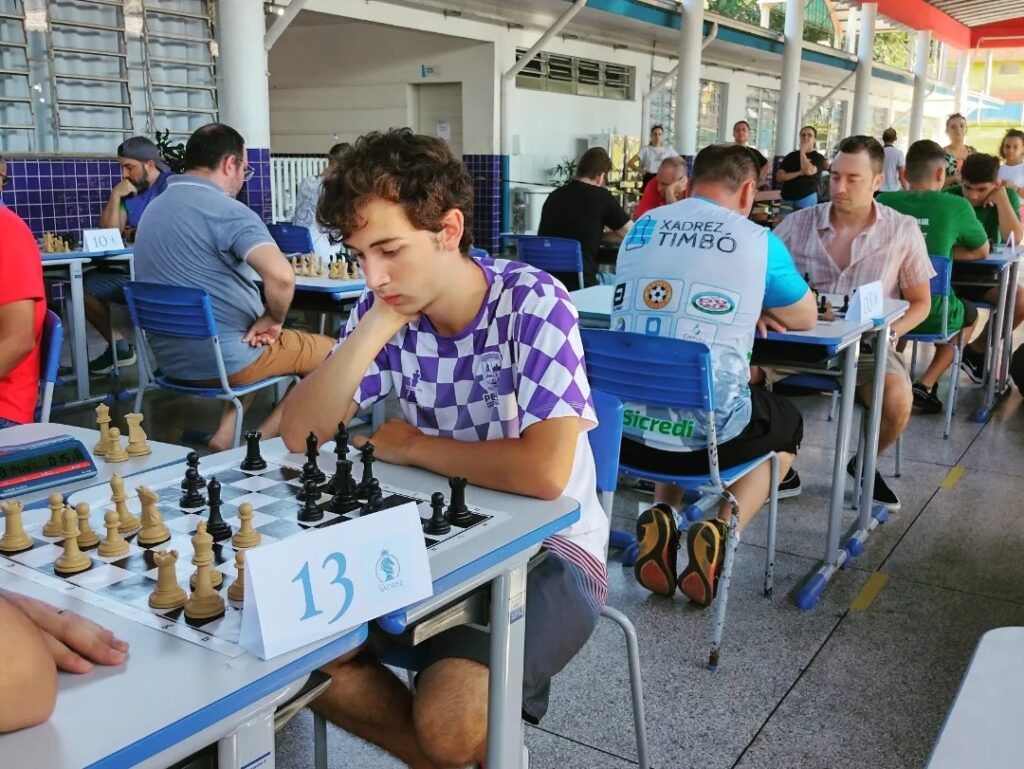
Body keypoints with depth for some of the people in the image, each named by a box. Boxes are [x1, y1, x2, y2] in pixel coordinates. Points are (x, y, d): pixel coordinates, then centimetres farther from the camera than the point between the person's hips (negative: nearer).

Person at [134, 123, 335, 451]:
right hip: (225, 360, -8)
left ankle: (226, 436, 15)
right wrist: (274, 319, -13)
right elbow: (281, 275, -34)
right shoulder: (226, 210, -18)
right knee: (331, 352, 11)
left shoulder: (153, 209, 10)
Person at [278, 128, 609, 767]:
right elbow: (300, 435, -10)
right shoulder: (387, 306, -4)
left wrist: (410, 447, -17)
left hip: (549, 548, -5)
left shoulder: (532, 304, -20)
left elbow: (545, 469, -31)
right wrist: (378, 325, -21)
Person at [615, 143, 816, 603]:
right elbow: (806, 318, 15)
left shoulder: (642, 228, 10)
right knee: (788, 425, 30)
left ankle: (662, 517, 13)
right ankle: (723, 525, 5)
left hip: (624, 430, 4)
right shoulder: (757, 241, -2)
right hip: (709, 435, -3)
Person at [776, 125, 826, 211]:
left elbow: (808, 171, -18)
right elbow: (779, 176, 2)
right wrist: (799, 173, -11)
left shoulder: (818, 157, 2)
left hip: (807, 198, -3)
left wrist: (802, 151, -5)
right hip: (787, 199, 4)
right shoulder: (791, 156, 12)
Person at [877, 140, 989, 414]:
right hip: (931, 314, -3)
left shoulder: (882, 202, -3)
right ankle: (925, 386, 14)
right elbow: (982, 251, 9)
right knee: (969, 313, 31)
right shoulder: (956, 206, -9)